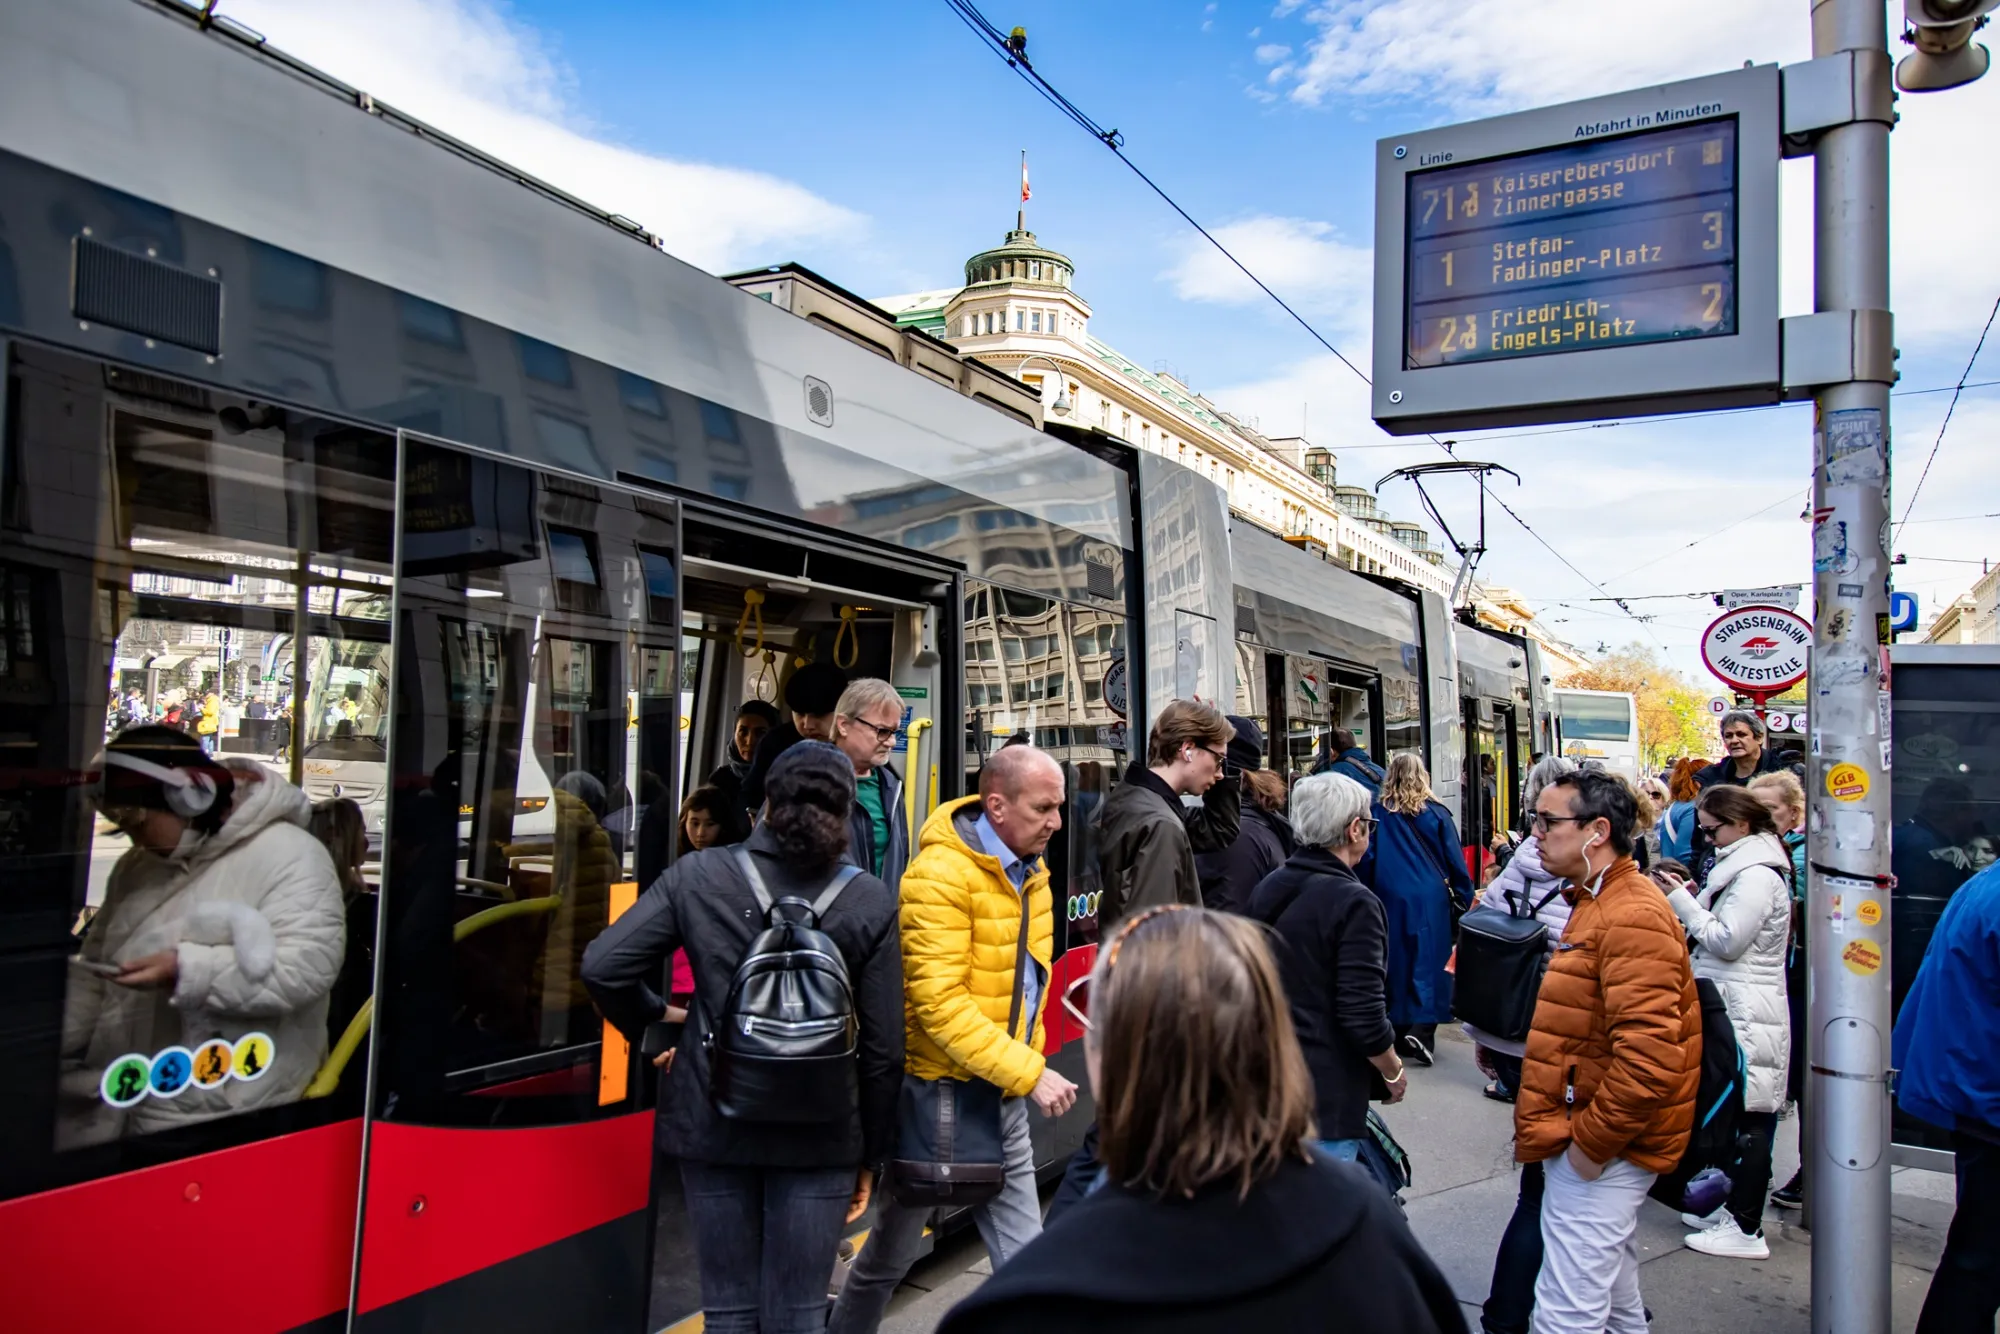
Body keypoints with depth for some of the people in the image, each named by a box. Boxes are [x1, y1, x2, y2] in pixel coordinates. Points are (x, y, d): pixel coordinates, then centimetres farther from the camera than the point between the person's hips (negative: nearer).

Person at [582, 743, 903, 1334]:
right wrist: (870, 1154, 7)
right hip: (819, 1135, -1)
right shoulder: (869, 902, -6)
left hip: (713, 1125, 1)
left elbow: (603, 966, -7)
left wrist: (653, 1028, 11)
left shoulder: (698, 874, -4)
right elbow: (882, 1048, -4)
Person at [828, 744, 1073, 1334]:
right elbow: (939, 1004, -25)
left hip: (1005, 1097, 6)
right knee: (893, 1252, 13)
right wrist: (1030, 1072, -25)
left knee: (1024, 1257, 8)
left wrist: (1028, 1064, 12)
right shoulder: (940, 874, -19)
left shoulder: (1029, 870, 6)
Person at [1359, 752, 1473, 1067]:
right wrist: (1466, 899, 10)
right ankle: (1421, 1028, -11)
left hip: (1390, 899, 2)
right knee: (1429, 963, 1)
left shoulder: (1378, 812, -2)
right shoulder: (1435, 812, -3)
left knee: (1396, 963, 10)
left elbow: (1367, 858, 0)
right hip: (1430, 899, -2)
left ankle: (1398, 1030, 16)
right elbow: (1454, 859, 1)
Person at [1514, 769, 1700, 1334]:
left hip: (1599, 1152, -11)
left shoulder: (1631, 916, -20)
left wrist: (1592, 1141, -21)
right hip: (1597, 1142, 11)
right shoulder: (1595, 904, 15)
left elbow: (1647, 1055, -28)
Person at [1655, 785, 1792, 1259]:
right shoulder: (1743, 866, 16)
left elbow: (1726, 941, -20)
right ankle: (1734, 1206, 24)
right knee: (1738, 1113, 15)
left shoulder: (1757, 876, -16)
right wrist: (1690, 900, 5)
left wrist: (1681, 900, -13)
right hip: (1733, 1004, 10)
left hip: (1745, 1012, -10)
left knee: (1746, 1117, -5)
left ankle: (1746, 1229, 0)